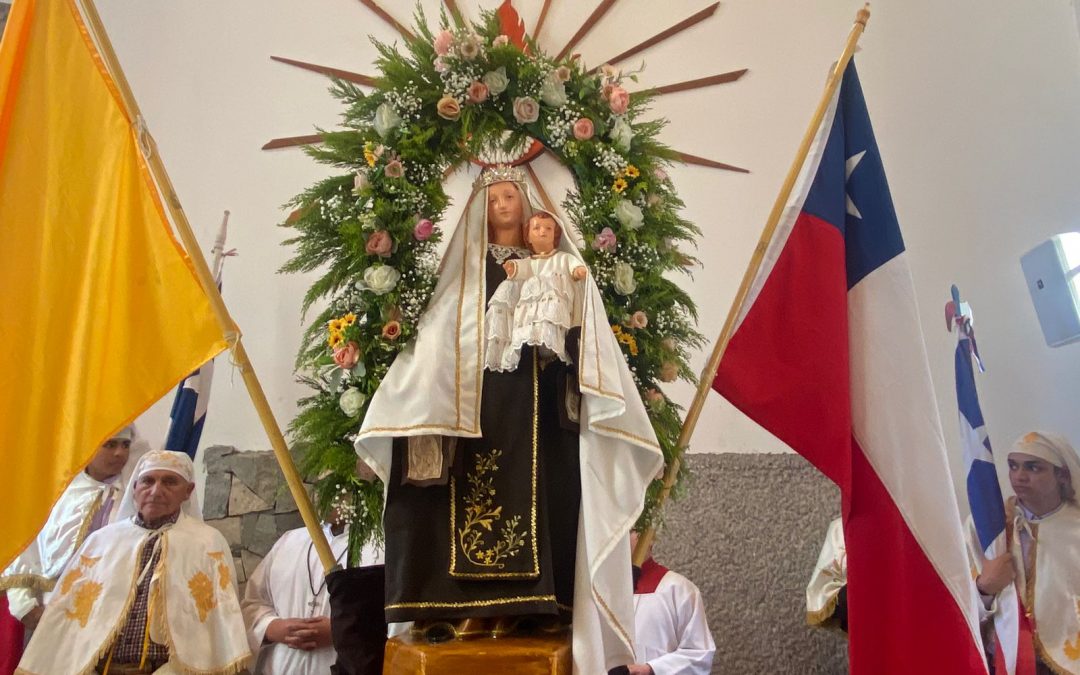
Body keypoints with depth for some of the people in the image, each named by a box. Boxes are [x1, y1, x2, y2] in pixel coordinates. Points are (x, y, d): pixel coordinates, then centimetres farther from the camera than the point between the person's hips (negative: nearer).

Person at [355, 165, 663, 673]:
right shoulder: (466, 267, 15)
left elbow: (570, 322, 8)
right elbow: (440, 332, 6)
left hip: (530, 392, 1)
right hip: (475, 391, -1)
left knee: (529, 487, -5)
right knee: (475, 486, -8)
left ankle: (523, 603, 0)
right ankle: (471, 606, -6)